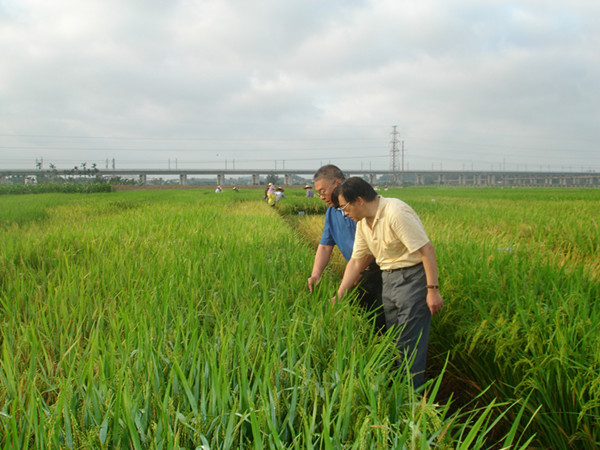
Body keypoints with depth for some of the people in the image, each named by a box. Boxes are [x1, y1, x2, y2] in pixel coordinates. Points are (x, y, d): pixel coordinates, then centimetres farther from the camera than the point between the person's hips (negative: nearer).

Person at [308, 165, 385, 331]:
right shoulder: (331, 213, 11)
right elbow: (325, 246, 8)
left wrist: (358, 270, -19)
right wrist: (316, 274, -7)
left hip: (382, 269, -7)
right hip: (361, 272, 7)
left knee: (381, 321, -8)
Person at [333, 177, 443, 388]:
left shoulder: (396, 213, -22)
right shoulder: (363, 223, 5)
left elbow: (427, 249, -22)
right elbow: (356, 261, 11)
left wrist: (432, 290, -22)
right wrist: (339, 296, 8)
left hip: (412, 276, -9)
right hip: (389, 277, 9)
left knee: (410, 342, -5)